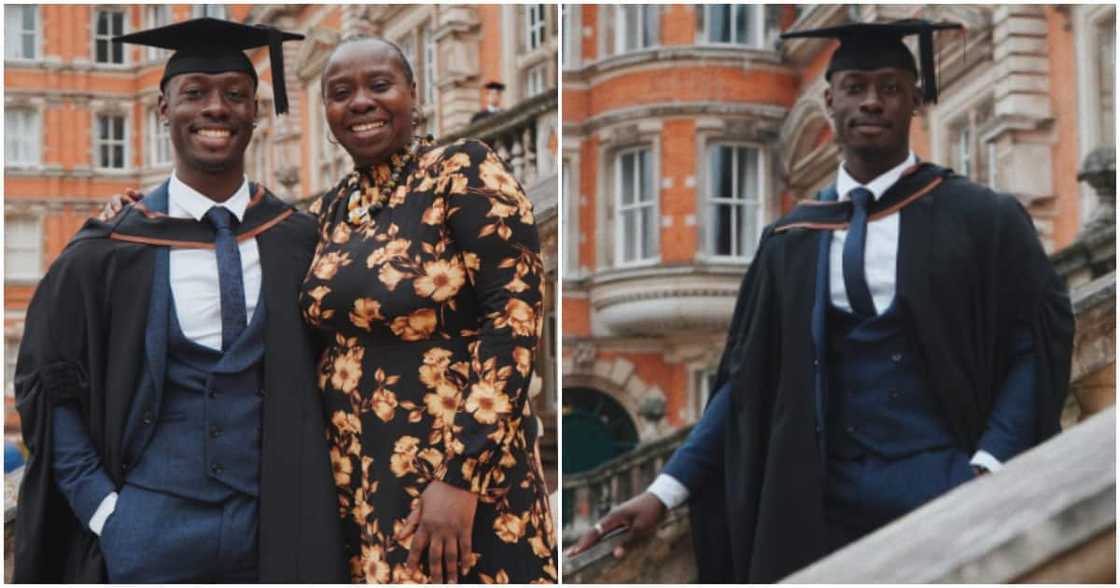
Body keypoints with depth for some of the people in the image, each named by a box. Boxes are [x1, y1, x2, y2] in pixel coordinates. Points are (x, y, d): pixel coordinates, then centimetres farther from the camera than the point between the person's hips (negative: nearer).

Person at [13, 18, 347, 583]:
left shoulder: (299, 243, 3)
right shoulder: (109, 251, -1)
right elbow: (46, 383, 2)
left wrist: (310, 508, 0)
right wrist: (104, 512, -6)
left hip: (275, 534, 1)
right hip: (150, 532, -1)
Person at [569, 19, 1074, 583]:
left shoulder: (981, 219, 2)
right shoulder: (791, 240, 10)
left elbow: (1039, 342, -2)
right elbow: (747, 378, 10)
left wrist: (987, 468, -14)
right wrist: (667, 490, 1)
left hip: (944, 489, -3)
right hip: (823, 500, 3)